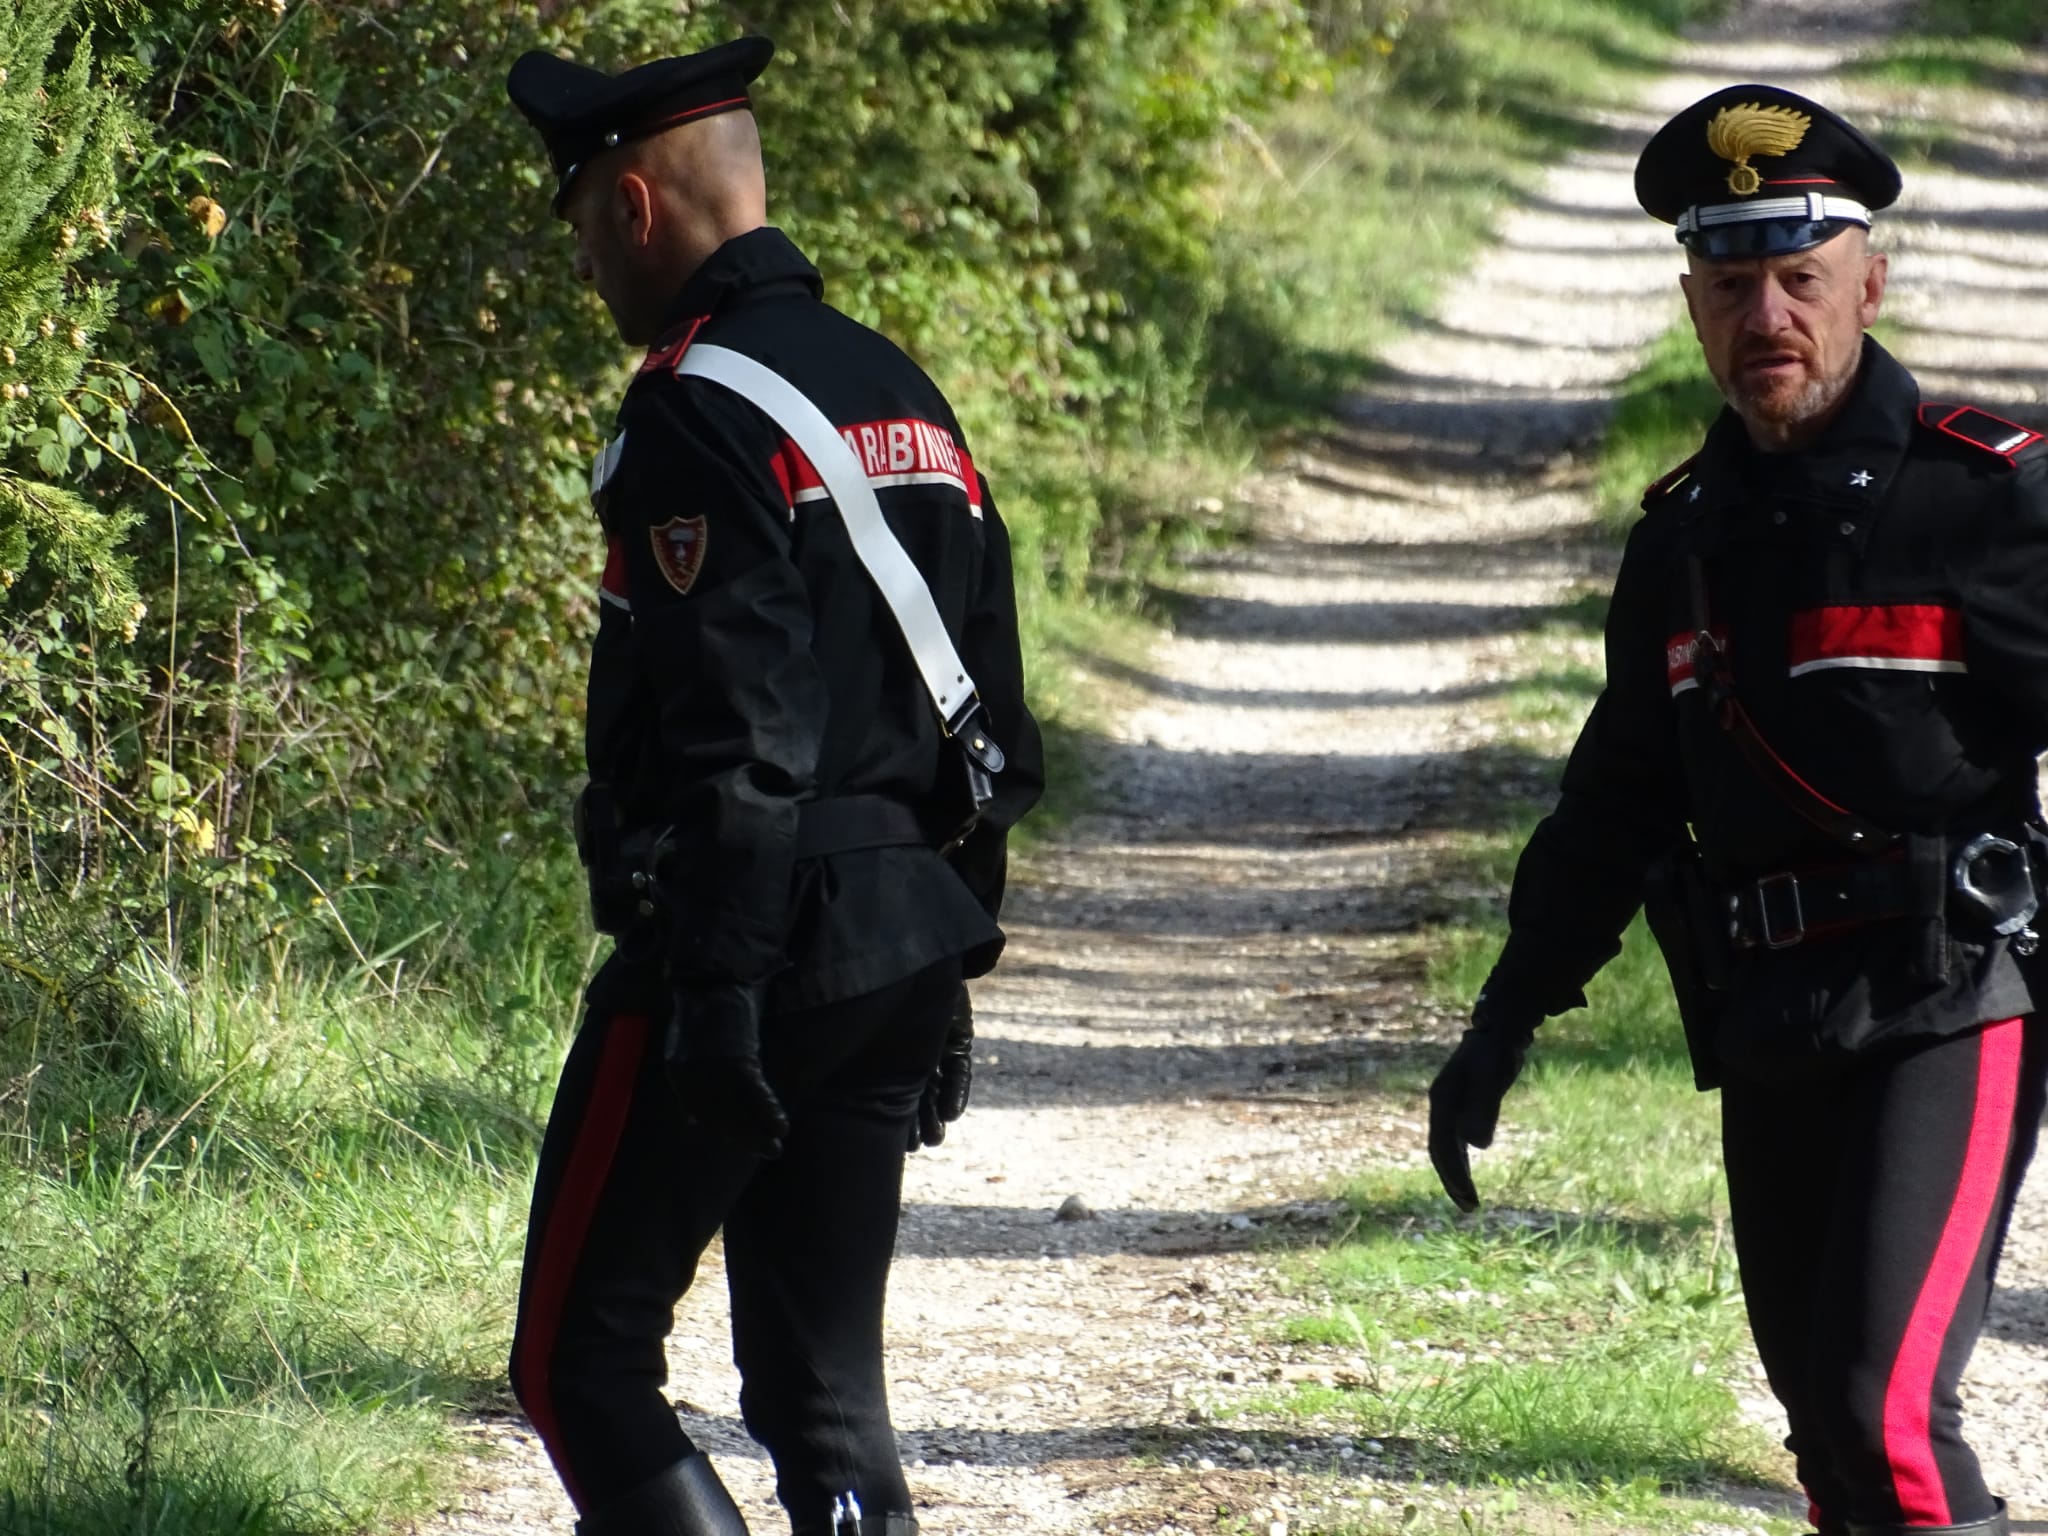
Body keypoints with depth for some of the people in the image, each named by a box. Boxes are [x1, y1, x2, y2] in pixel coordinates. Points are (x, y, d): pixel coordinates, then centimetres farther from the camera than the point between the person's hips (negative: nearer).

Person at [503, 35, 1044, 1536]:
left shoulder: (699, 411, -13)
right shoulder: (905, 395, 15)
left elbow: (733, 736, -21)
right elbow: (998, 734, 18)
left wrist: (714, 990, -20)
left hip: (756, 944, -9)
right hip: (905, 947, 9)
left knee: (581, 1362, -1)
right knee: (827, 1385, 11)